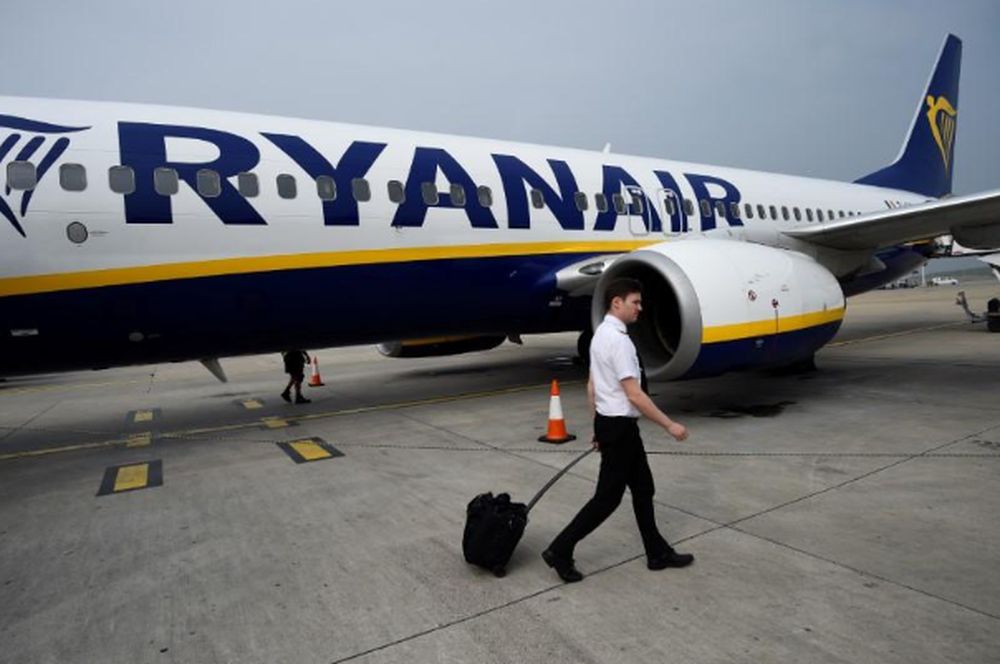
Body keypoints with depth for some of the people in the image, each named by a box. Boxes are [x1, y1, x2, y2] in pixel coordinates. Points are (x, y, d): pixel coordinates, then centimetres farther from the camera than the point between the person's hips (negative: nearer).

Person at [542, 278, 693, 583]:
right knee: (607, 497, 0)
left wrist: (599, 426, 20)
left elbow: (592, 386, 15)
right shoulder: (618, 339, -22)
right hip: (620, 425, -10)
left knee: (642, 488, 17)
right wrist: (669, 425, -17)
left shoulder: (601, 334, 10)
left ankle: (658, 553, 28)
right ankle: (560, 550, 8)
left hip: (609, 422, 10)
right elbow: (634, 394, -24)